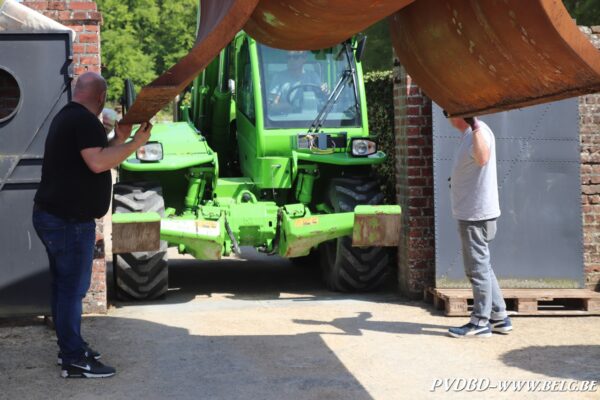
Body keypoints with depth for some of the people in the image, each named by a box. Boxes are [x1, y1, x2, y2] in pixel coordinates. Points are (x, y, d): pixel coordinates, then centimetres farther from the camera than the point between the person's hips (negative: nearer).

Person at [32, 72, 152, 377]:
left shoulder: (67, 117, 18)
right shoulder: (85, 121, -15)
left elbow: (94, 156, 23)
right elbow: (98, 163, -27)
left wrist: (119, 139, 14)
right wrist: (136, 142, -20)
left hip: (52, 215, 10)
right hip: (68, 220, -10)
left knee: (65, 285, 17)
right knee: (72, 287, -6)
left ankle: (70, 346, 27)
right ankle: (73, 360, -1)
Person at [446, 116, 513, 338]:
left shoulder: (479, 131, -18)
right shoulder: (468, 134, 14)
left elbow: (482, 158, -39)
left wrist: (474, 124, -43)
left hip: (476, 214, -11)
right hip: (472, 212, 11)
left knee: (477, 267, -4)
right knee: (480, 266, 16)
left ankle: (480, 322, 3)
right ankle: (499, 317, 23)